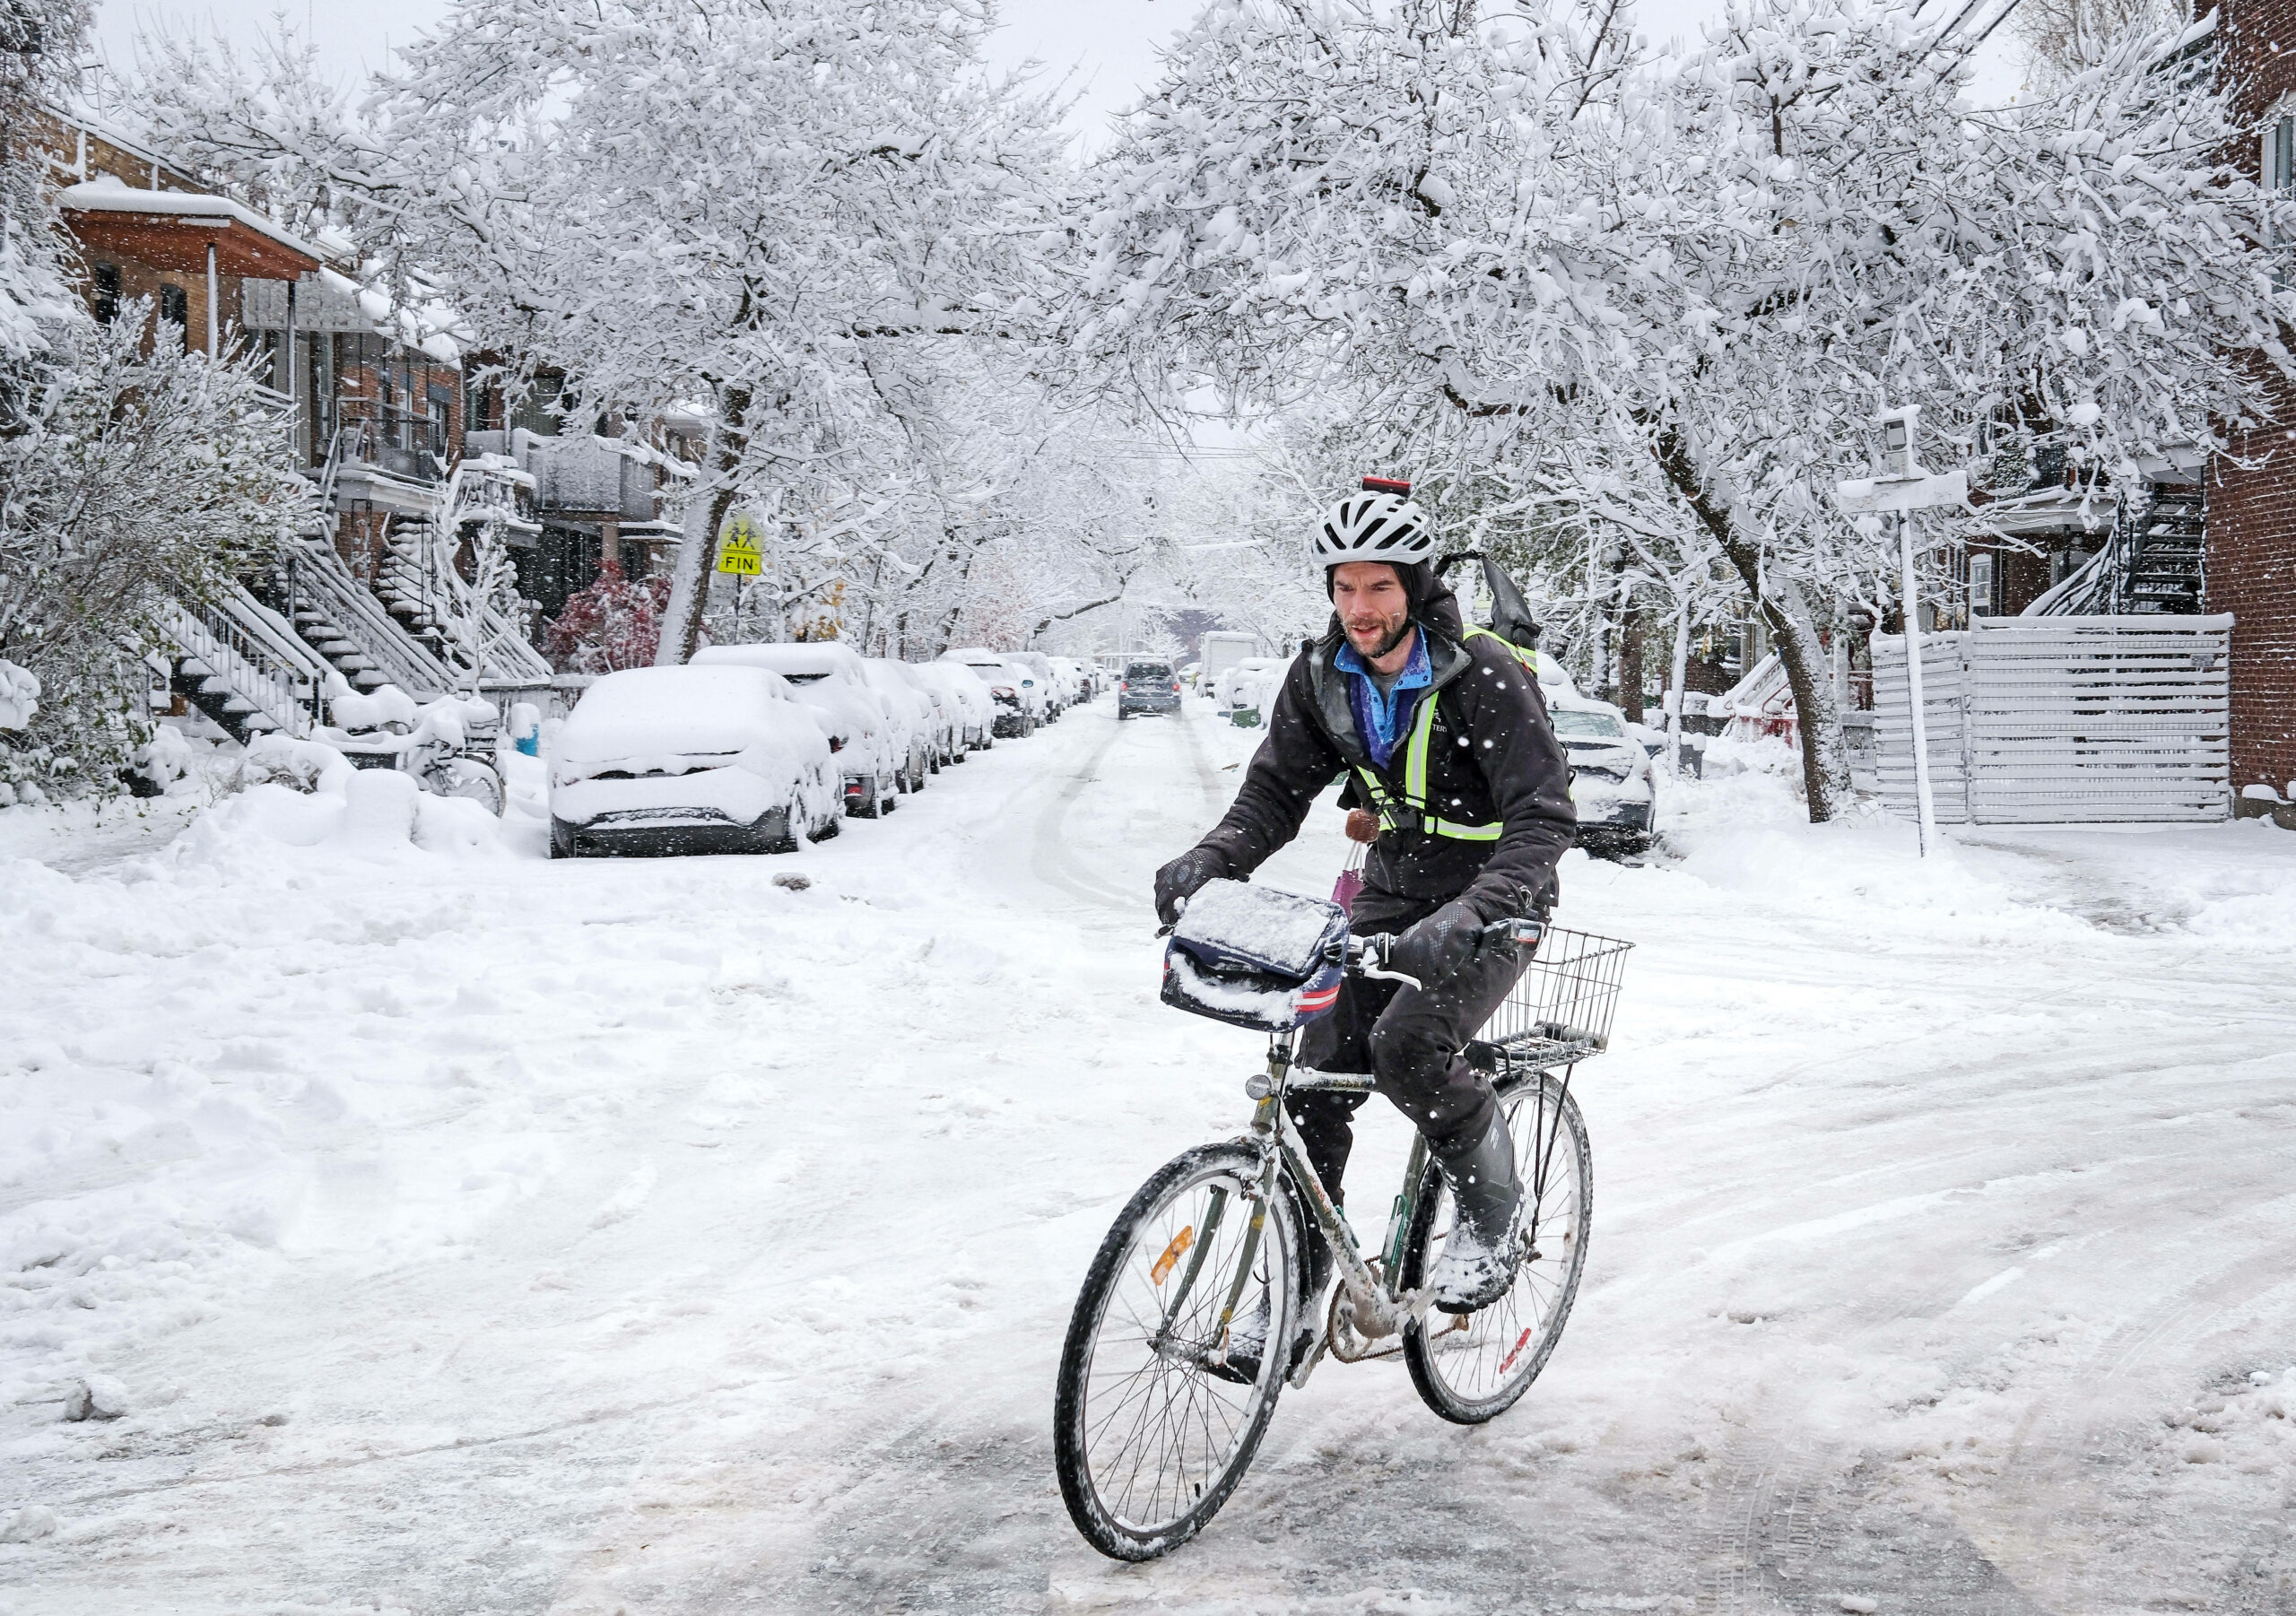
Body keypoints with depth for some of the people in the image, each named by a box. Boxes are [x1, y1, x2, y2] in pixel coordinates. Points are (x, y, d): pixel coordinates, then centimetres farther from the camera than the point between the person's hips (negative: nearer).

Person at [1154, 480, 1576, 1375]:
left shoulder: (1482, 673, -22)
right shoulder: (1321, 678, -5)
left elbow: (1544, 814, -28)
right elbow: (1275, 792, -2)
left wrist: (1470, 912, -45)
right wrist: (1207, 862, -23)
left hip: (1491, 901, -5)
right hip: (1394, 893, 5)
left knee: (1407, 1044, -28)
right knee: (1316, 1080, -5)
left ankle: (1490, 1208, -2)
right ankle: (1294, 1293, 8)